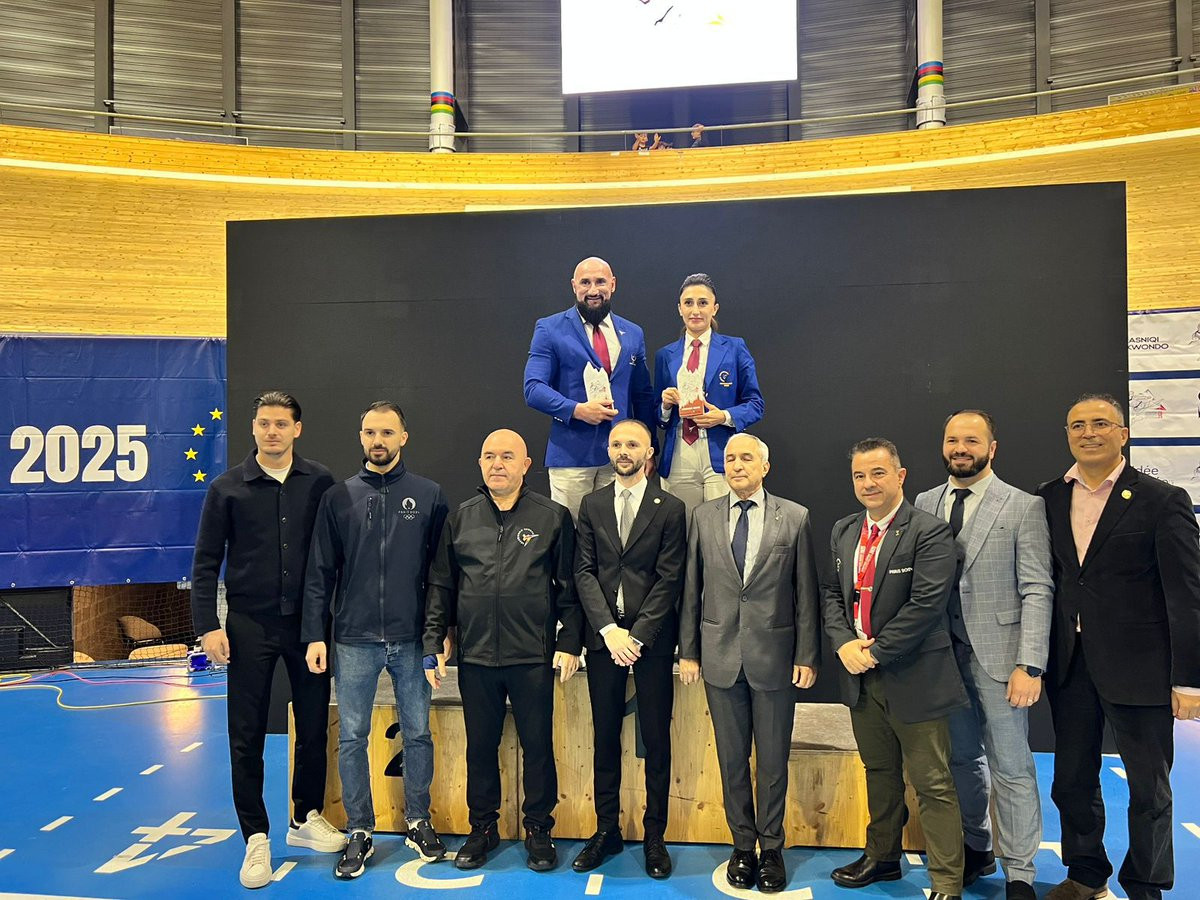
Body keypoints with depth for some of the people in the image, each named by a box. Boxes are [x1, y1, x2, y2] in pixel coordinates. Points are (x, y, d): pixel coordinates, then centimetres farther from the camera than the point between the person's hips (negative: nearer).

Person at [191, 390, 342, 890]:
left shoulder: (319, 482, 0)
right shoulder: (227, 488, -1)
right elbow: (206, 563, 1)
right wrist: (208, 625, -7)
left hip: (308, 622, 1)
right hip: (250, 624, -1)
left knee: (314, 726, 11)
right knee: (247, 736, 5)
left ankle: (306, 819, 31)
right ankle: (256, 838, 20)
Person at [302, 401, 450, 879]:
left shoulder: (429, 495, 1)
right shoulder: (339, 498, 3)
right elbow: (320, 573, 3)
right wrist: (315, 634, -1)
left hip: (412, 640, 0)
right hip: (354, 641, 1)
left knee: (417, 733, 9)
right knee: (352, 738, 8)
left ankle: (418, 821, 28)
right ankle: (359, 832, 24)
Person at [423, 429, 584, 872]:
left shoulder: (554, 516, 0)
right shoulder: (461, 518, 7)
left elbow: (569, 586, 1)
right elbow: (441, 586, 9)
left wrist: (570, 642, -4)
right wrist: (434, 643, 5)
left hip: (532, 656, -2)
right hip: (475, 656, 2)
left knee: (537, 746, 8)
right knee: (480, 746, 14)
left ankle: (538, 830, 26)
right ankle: (482, 828, 31)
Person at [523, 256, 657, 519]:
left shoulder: (633, 335, 13)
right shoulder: (549, 330, 2)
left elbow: (643, 396, 15)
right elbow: (533, 388, -6)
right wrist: (576, 410, -19)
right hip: (570, 455, -3)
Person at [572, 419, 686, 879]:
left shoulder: (670, 508, -1)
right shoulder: (591, 505, 8)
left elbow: (669, 578, -6)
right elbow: (584, 572, 2)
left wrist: (636, 635, -12)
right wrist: (609, 629, -10)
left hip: (651, 638, -2)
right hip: (602, 635, 2)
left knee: (656, 738, 6)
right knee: (605, 737, 10)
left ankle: (654, 835, 19)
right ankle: (606, 830, 23)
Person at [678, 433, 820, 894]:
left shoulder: (795, 518, -2)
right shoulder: (704, 516, 2)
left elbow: (806, 593, -1)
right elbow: (691, 589, 4)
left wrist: (807, 656, -3)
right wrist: (688, 650, 3)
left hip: (774, 656, -1)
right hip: (720, 656, 2)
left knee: (773, 760, 10)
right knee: (732, 759, 13)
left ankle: (771, 848, 28)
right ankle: (743, 846, 29)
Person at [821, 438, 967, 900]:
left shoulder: (929, 532, -13)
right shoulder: (843, 532, 9)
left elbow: (926, 603, -20)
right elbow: (832, 592, 11)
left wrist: (876, 652, -17)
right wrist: (844, 642, -6)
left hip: (913, 679, -6)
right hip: (859, 674, 7)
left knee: (933, 784, 3)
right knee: (880, 773, 22)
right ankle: (882, 857, 38)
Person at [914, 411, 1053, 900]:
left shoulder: (1024, 507, -5)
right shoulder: (925, 503, 7)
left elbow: (1037, 592, -9)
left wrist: (1030, 665, -15)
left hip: (997, 656, -4)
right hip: (943, 654, 4)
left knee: (1011, 768, 5)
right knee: (962, 759, 16)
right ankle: (976, 848, 34)